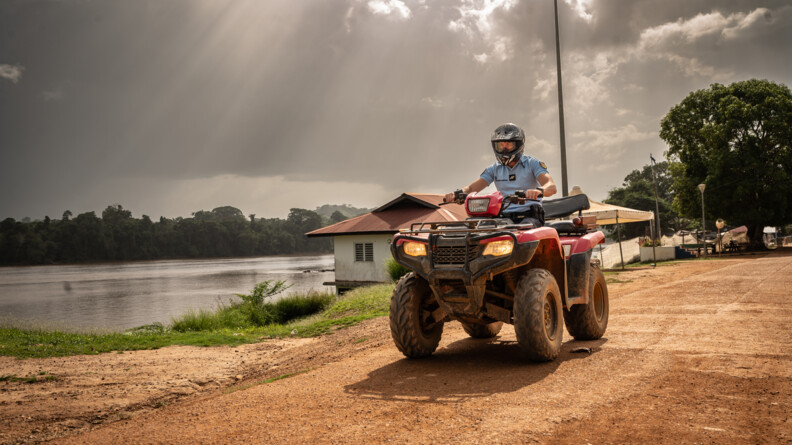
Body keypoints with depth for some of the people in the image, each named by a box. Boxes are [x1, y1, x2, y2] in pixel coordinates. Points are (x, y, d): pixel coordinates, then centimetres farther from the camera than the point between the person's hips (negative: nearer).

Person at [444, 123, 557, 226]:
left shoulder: (532, 164, 5)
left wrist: (539, 190, -36)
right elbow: (472, 187, 8)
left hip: (529, 216, -4)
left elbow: (551, 187, -10)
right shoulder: (495, 169, 17)